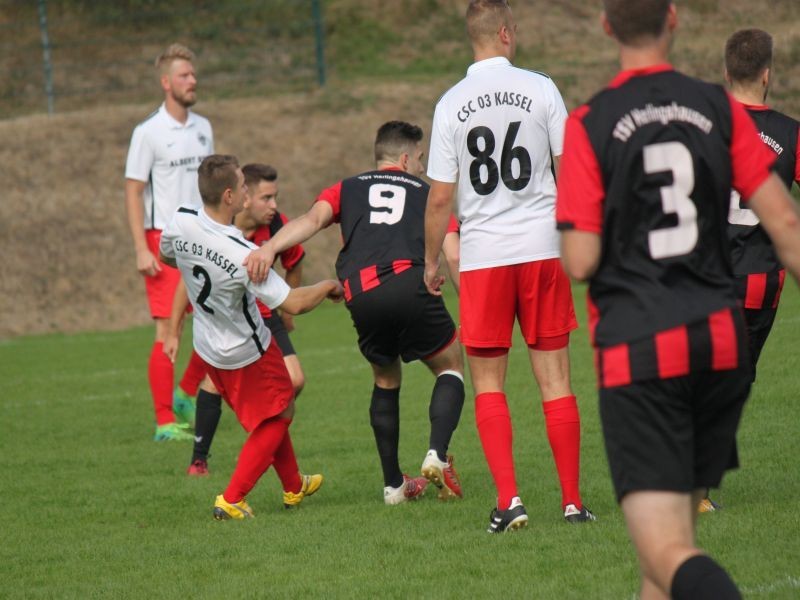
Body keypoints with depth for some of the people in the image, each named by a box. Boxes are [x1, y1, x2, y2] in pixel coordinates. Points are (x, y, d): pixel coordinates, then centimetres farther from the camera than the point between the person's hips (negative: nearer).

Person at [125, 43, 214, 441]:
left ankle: (187, 394, 24)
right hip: (164, 240, -6)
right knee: (168, 330, -8)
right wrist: (141, 249, -14)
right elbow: (133, 192, -7)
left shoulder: (203, 128, 11)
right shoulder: (149, 133, -7)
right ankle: (165, 421, -2)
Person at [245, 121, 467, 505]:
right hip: (411, 285, -2)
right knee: (450, 369, 18)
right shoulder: (427, 194, 25)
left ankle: (394, 484, 23)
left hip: (362, 296, 2)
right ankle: (437, 456, -5)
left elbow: (312, 219, 5)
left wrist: (270, 247, -9)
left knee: (386, 381, 25)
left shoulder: (346, 190, 27)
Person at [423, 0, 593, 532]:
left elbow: (440, 197, -1)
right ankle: (573, 501, 6)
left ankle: (509, 499, -3)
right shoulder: (540, 89, -2)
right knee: (555, 380, 5)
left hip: (482, 256, 0)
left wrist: (431, 261, 12)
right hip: (542, 248, 0)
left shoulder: (451, 104, -1)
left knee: (488, 385, 8)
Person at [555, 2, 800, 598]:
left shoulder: (589, 125, -5)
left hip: (636, 350, -4)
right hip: (721, 341, 4)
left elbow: (580, 262, -7)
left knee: (667, 552, -11)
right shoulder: (719, 109, 4)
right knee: (678, 524, 21)